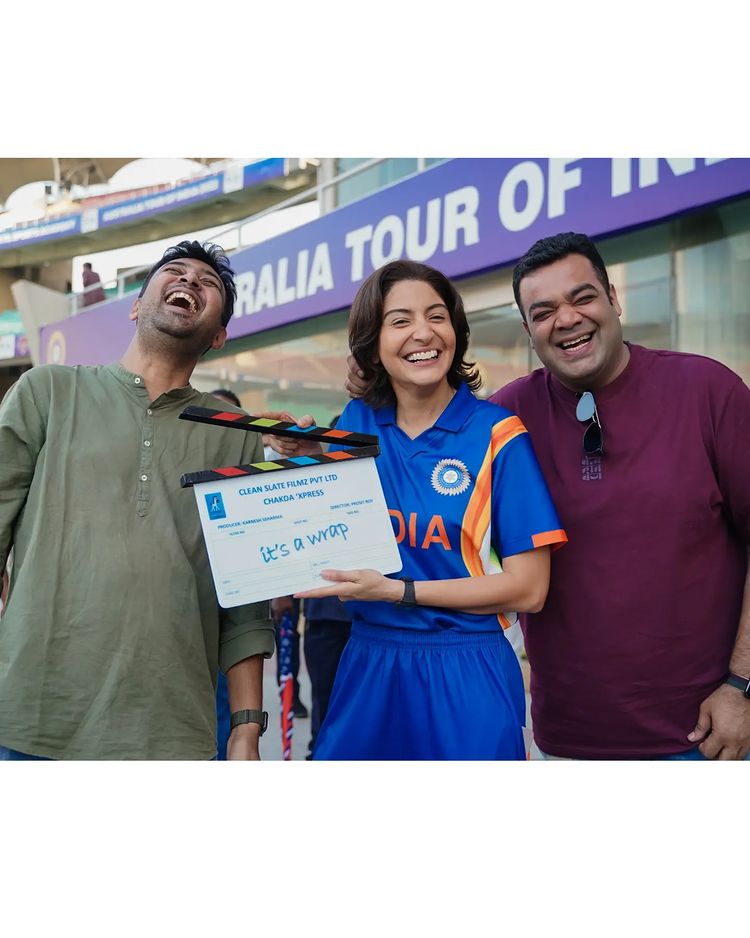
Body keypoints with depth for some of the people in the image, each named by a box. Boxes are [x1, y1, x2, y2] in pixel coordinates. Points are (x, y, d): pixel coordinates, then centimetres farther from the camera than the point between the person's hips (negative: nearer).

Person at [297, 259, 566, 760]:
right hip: (367, 668, 4)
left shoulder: (496, 433, -9)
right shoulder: (355, 424, 2)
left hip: (464, 679, -3)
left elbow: (528, 588, -11)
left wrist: (396, 590, -17)